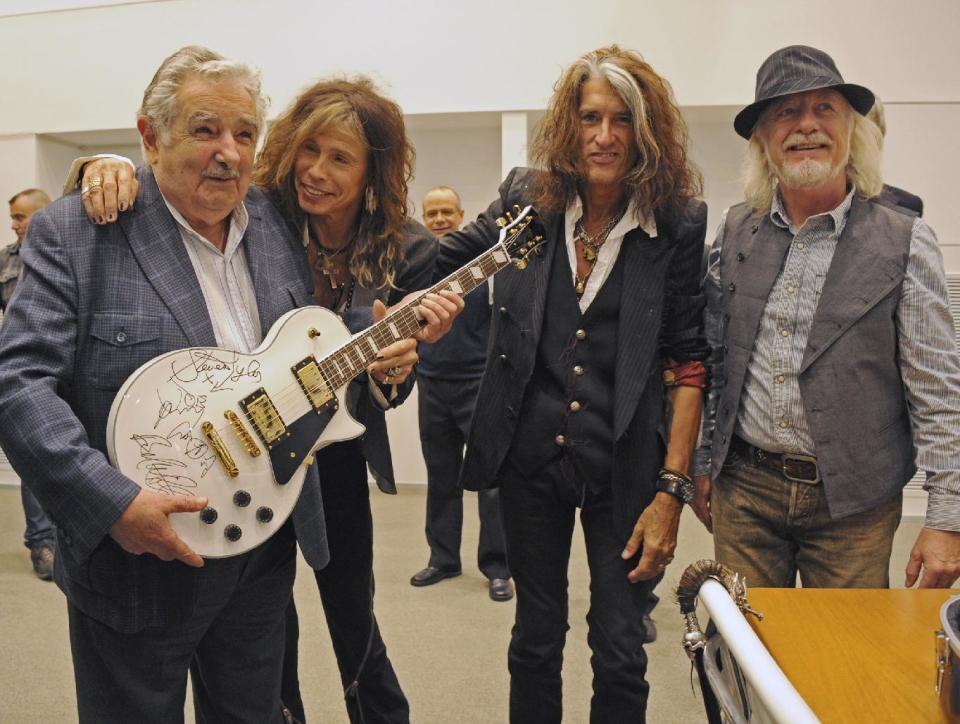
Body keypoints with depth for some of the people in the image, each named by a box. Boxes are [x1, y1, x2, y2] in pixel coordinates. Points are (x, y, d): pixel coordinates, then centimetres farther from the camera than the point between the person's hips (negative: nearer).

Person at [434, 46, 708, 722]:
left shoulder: (680, 226, -7)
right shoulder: (529, 201, -1)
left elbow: (690, 363, -7)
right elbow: (445, 260, 11)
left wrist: (671, 490, -10)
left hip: (625, 469, -1)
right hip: (531, 460, 2)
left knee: (620, 654, 11)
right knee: (536, 639, 18)